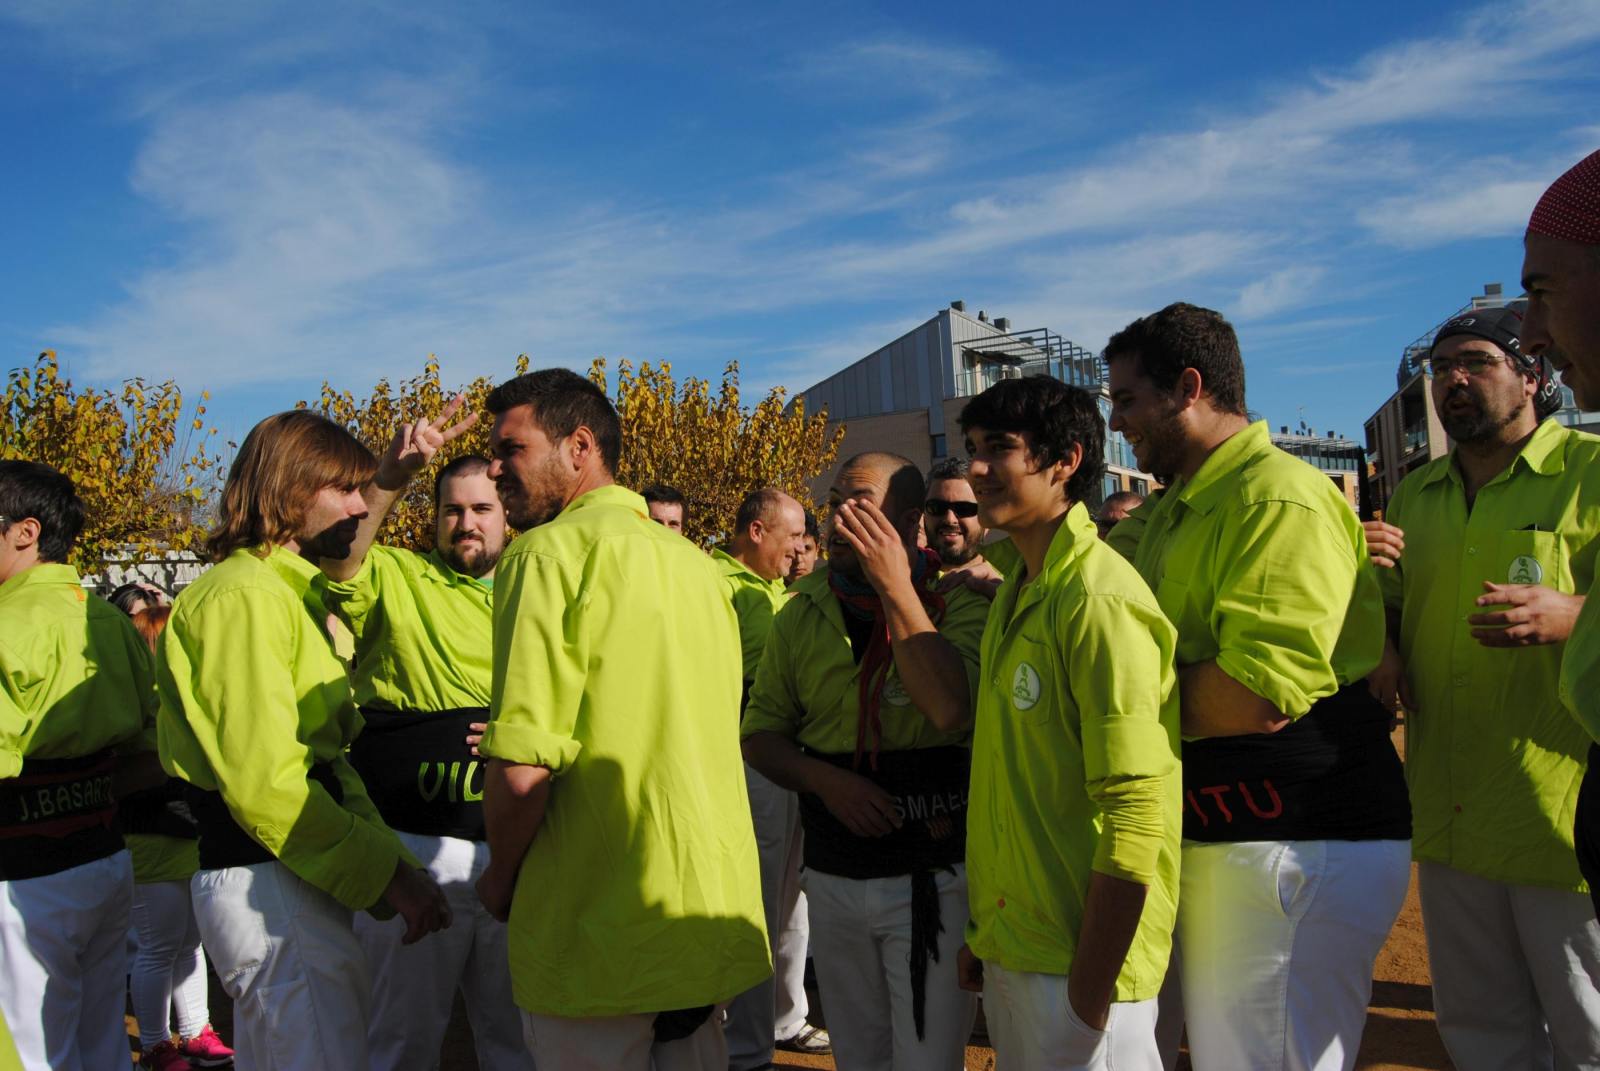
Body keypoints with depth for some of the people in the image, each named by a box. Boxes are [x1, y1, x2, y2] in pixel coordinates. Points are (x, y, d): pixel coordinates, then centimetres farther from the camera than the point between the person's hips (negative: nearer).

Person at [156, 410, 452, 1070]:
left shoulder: (293, 594, 18)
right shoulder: (244, 595, -12)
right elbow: (265, 781, -20)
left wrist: (396, 865, 6)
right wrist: (385, 873, -14)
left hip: (295, 884, 10)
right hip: (268, 889, -10)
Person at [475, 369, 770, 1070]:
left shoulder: (552, 551, -13)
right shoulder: (691, 559, 10)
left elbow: (523, 768, -20)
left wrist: (500, 876, -2)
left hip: (599, 933, -7)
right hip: (709, 917, 7)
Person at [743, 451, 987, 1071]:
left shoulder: (959, 603, -8)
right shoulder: (803, 615, 4)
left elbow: (954, 710, -26)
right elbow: (760, 734, 8)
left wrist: (896, 586, -24)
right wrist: (825, 779, -12)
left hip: (934, 880, -4)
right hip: (832, 878, 4)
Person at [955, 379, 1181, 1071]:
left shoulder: (1100, 599, -19)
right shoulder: (1015, 594, 8)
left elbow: (1133, 822, -21)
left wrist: (1088, 1001, -20)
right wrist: (984, 932, 14)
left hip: (1082, 961, -8)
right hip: (1010, 953, 8)